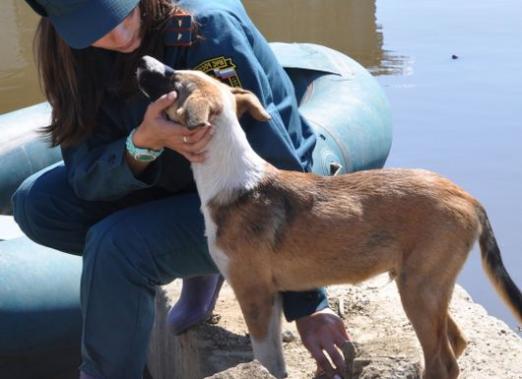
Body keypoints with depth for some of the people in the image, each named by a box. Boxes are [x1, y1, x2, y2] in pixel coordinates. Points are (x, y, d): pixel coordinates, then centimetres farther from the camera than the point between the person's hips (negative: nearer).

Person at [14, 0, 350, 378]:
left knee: (115, 244, -29)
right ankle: (199, 269, 4)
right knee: (36, 204, -8)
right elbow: (85, 177, -15)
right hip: (174, 184, 7)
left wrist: (307, 302, -28)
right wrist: (142, 144, -38)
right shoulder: (83, 55, -10)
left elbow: (274, 170, -28)